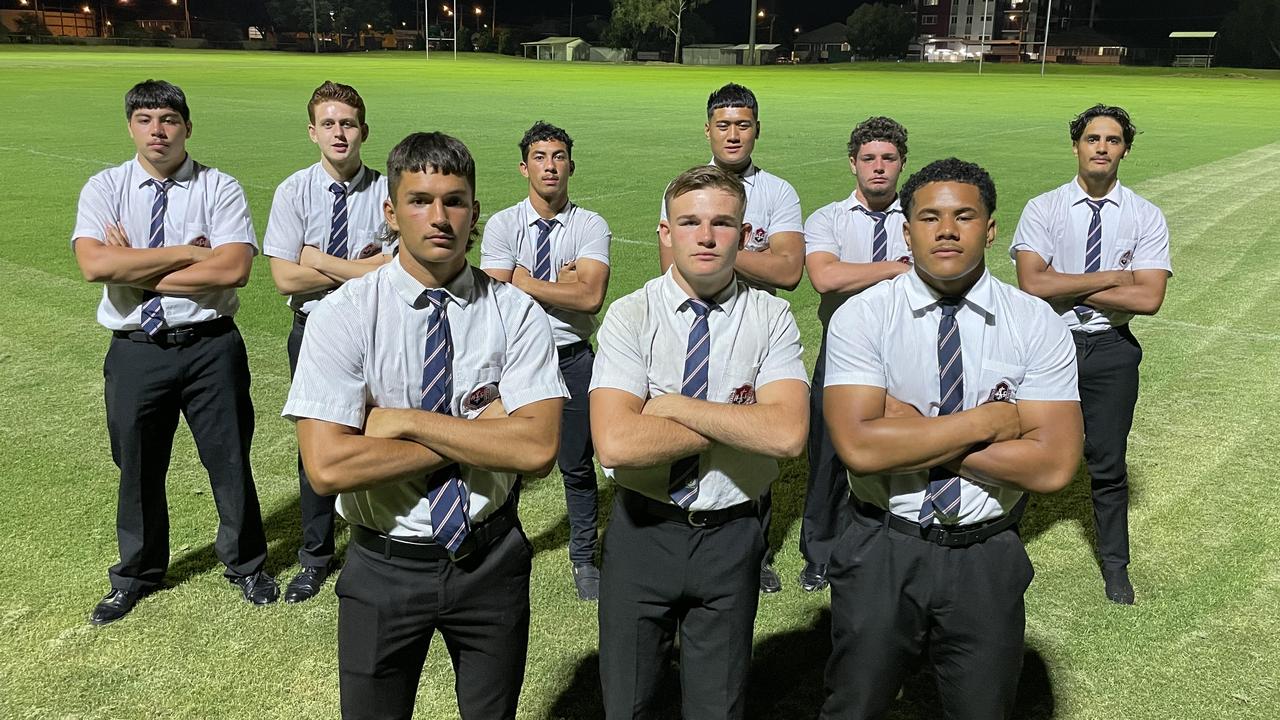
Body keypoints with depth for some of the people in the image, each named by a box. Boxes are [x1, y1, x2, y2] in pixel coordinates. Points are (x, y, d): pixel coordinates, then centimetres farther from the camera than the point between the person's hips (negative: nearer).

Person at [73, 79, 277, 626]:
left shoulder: (219, 188, -5)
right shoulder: (105, 188, 0)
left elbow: (233, 268, -20)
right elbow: (94, 265, -16)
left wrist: (137, 271, -15)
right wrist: (188, 253, -17)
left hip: (211, 347, -2)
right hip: (135, 351, 2)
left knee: (230, 460, 11)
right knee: (138, 468, 17)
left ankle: (245, 565, 35)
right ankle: (136, 575, 41)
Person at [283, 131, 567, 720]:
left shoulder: (515, 313, -10)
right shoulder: (343, 315, -13)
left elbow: (537, 449, -21)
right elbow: (327, 467, -22)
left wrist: (407, 422, -22)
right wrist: (478, 431, -19)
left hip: (491, 561, 1)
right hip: (383, 568, -1)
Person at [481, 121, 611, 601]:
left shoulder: (591, 226, -3)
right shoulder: (502, 225, -1)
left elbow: (591, 296, -18)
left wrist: (525, 280, -12)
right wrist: (564, 282, -13)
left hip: (573, 359, 0)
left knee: (578, 465, 11)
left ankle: (584, 559, 29)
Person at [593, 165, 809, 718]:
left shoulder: (771, 319, -7)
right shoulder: (631, 316, -11)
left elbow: (787, 434, -22)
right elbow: (615, 444, -24)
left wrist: (675, 406, -20)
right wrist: (736, 427, -18)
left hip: (730, 534, 1)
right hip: (643, 531, 0)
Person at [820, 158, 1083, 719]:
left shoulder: (1037, 325, -6)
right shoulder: (860, 318, -11)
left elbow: (1053, 465, -16)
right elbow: (859, 447, -23)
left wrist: (911, 432, -18)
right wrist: (988, 422, -19)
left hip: (987, 561, 1)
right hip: (882, 552, -1)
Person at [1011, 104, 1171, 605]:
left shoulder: (1146, 218, -2)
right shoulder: (1042, 209, -5)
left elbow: (1148, 298, -13)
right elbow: (1032, 284, -17)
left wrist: (1065, 289, -13)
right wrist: (1110, 278, -15)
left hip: (1111, 350, 1)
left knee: (1108, 464, 13)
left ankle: (1115, 565, 32)